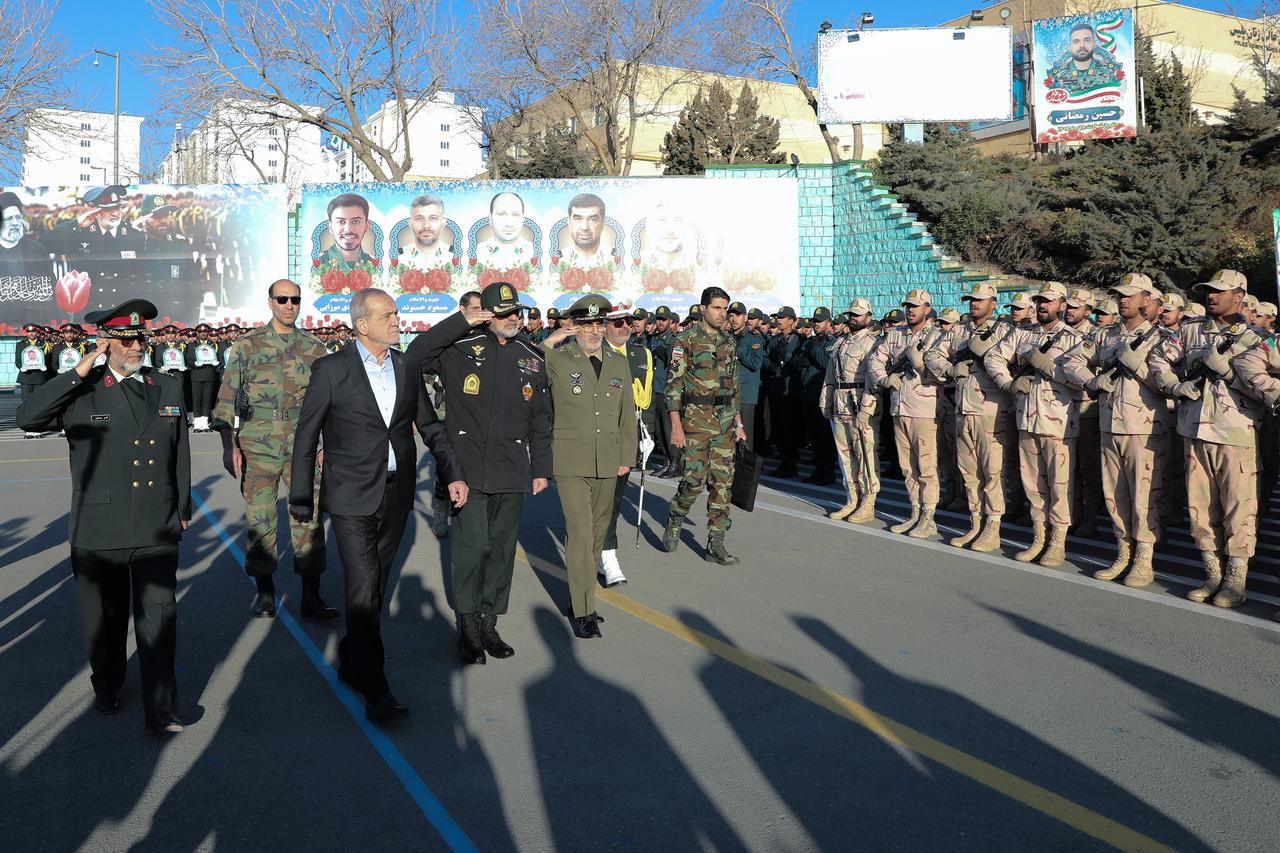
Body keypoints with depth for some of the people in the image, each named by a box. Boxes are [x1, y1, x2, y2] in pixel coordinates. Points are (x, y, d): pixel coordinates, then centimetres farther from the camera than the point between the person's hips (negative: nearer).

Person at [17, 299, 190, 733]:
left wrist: (182, 510, 16)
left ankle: (161, 710, 10)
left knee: (159, 624, 1)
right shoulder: (82, 392, -3)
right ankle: (107, 688, 40)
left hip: (157, 533, 1)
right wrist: (81, 371, -18)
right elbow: (27, 417, -18)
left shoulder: (169, 388, 6)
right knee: (103, 622, 17)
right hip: (98, 533, -1)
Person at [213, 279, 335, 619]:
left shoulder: (314, 348, 8)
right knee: (259, 521, 6)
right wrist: (229, 447, -5)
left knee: (309, 519, -1)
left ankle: (311, 597, 6)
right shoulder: (247, 345, 3)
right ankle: (264, 592, 21)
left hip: (304, 449, 1)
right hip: (258, 448, -1)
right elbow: (226, 400, 2)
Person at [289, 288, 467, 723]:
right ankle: (375, 690, 0)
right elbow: (305, 436, -2)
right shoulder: (331, 370, -7)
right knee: (364, 590, -8)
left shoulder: (407, 367, 7)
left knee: (375, 586, 14)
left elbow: (430, 426, 15)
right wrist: (301, 498, 0)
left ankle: (351, 662, 34)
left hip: (396, 497, 5)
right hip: (352, 498, -5)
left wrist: (452, 474, 5)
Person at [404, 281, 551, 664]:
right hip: (467, 469, -4)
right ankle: (467, 627, 8)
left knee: (502, 549, 10)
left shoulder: (532, 359, 11)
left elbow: (540, 421, 15)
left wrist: (541, 468, 13)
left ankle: (489, 624, 23)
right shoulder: (462, 349, -1)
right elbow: (415, 356, -14)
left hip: (511, 474, 4)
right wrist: (461, 321, -14)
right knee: (472, 545, -7)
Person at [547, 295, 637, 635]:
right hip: (571, 463, -5)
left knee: (597, 533, 11)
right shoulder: (557, 360, -4)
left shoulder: (619, 363, 10)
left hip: (608, 464, 5)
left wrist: (626, 457, 9)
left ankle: (580, 597, 25)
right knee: (580, 534, -8)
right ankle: (582, 611, 0)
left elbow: (627, 413, 13)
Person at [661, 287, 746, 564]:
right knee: (694, 479, -7)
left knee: (723, 482, 4)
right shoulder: (686, 339, -5)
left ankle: (716, 544, 10)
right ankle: (674, 523, 20)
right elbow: (674, 383, -10)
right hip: (696, 419, -6)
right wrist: (676, 425, -15)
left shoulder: (728, 342, 13)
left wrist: (738, 423, 15)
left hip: (725, 422, 6)